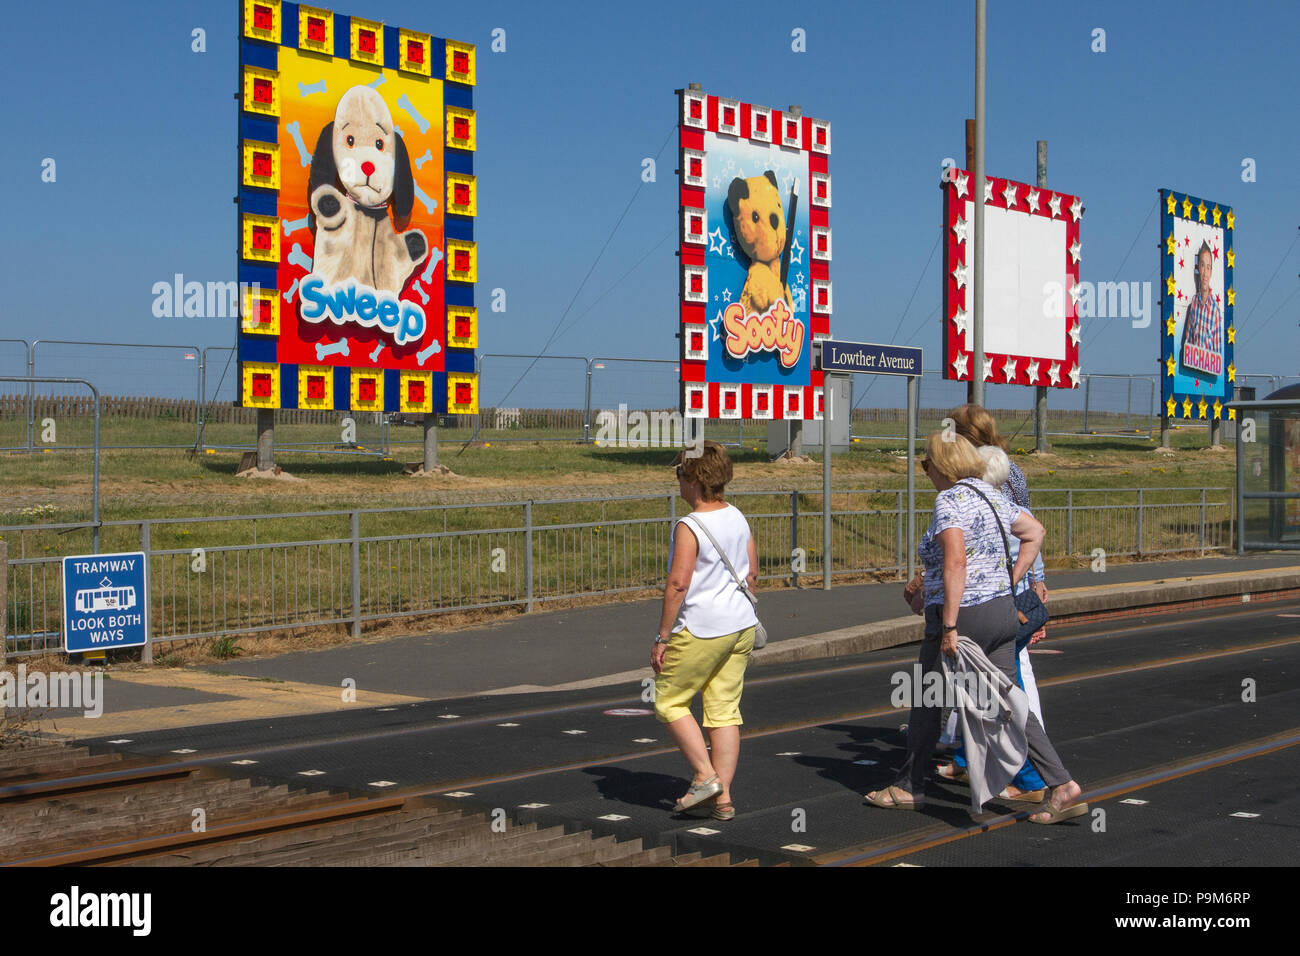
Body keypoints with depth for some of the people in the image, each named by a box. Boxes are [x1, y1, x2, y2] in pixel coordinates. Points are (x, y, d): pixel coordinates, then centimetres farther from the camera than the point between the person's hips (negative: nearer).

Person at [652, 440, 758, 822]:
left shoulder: (689, 527, -16)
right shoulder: (737, 517, 8)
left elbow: (678, 583, -20)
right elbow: (751, 573, 15)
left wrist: (662, 637, -15)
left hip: (701, 630, -7)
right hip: (742, 625, 8)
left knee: (669, 701, 9)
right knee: (724, 710, 9)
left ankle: (705, 776, 2)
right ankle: (722, 797, 9)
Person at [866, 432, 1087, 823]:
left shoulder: (949, 500, -14)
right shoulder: (990, 494, 12)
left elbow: (955, 561, -25)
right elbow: (1035, 532, 22)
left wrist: (949, 626, -25)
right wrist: (1010, 582, 17)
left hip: (962, 615, -8)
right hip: (1002, 611, 8)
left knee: (926, 702, 9)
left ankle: (909, 787, 22)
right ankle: (1062, 785, -3)